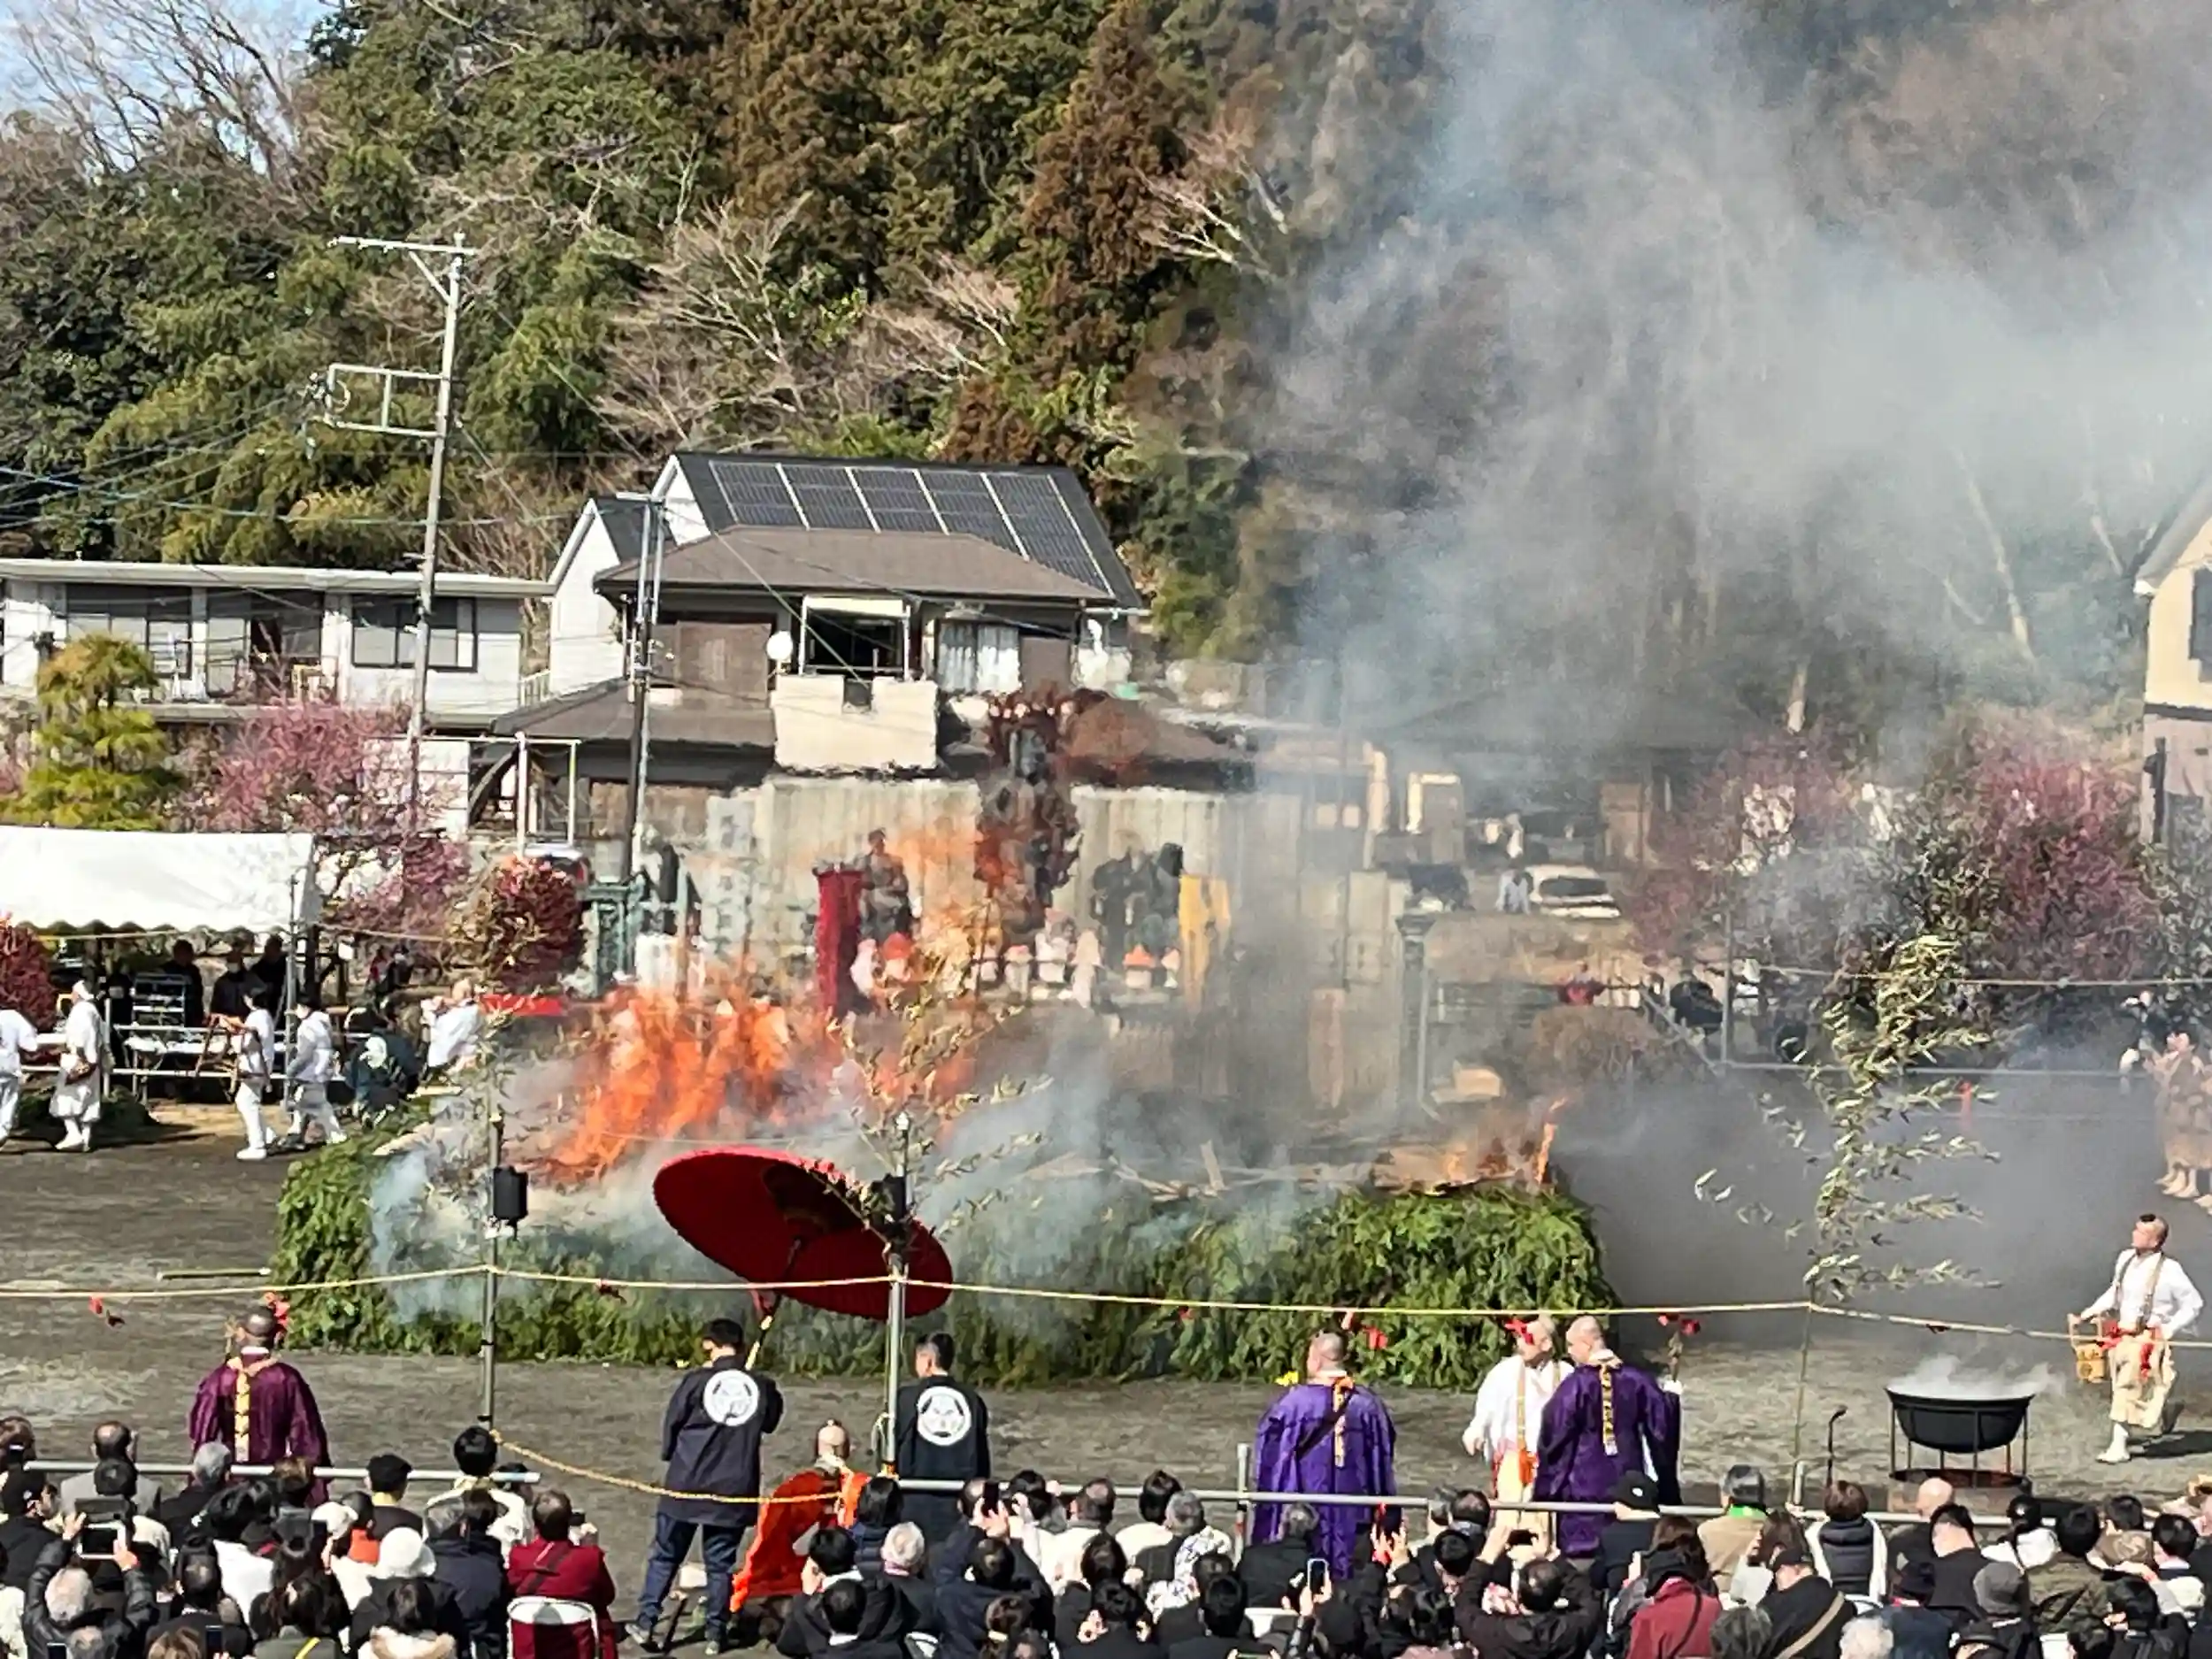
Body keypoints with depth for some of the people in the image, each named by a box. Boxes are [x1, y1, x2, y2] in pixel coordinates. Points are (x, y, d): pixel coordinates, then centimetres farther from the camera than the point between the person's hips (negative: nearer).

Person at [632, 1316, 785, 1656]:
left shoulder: (697, 1382, -10)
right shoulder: (762, 1388, -3)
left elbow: (670, 1426, -1)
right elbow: (770, 1423, 15)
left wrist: (672, 1454, 17)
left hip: (687, 1486, -1)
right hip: (734, 1489, 2)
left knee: (665, 1557, 11)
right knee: (720, 1563, 10)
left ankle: (647, 1622, 6)